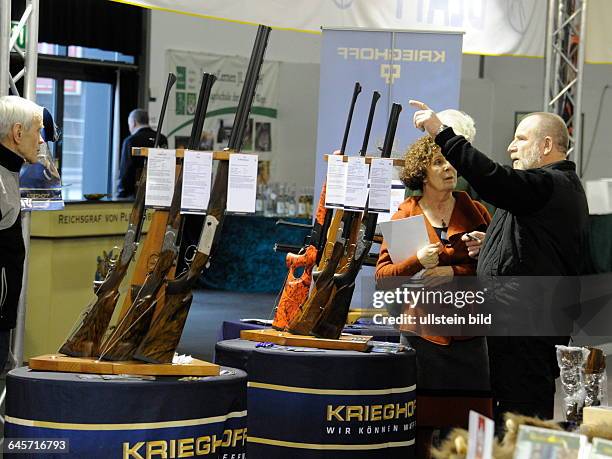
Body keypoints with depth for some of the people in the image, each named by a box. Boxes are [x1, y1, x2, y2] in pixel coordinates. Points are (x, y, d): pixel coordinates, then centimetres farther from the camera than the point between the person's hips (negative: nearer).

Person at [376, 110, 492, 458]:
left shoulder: (475, 213, 7)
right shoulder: (405, 215, 6)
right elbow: (383, 274, 3)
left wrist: (453, 273, -11)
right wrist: (418, 262, -14)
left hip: (467, 334, 0)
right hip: (421, 332, 0)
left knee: (470, 429, -1)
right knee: (419, 426, 0)